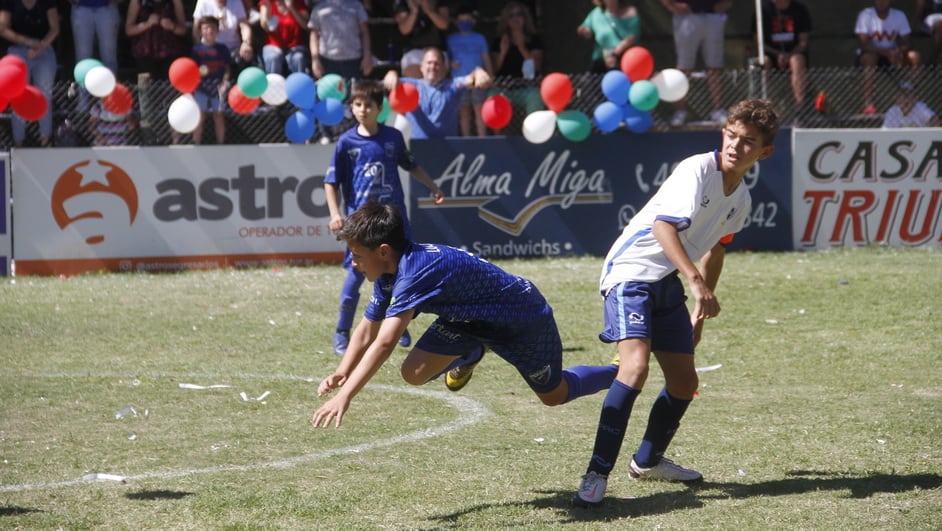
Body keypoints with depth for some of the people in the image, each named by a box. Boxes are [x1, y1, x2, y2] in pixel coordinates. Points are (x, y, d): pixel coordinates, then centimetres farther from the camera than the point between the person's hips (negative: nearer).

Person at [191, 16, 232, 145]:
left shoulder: (222, 49, 2)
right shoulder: (196, 48, -3)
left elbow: (227, 67, 3)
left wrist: (225, 82, -11)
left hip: (218, 88, 2)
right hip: (201, 87, -2)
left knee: (219, 116, 11)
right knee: (199, 117, 2)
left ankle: (221, 143, 21)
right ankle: (197, 145, 9)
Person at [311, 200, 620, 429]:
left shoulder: (415, 273, -39)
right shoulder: (389, 273, -11)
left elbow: (384, 343, -48)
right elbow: (367, 330, -2)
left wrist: (344, 396, -52)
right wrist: (342, 373, -20)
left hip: (524, 318, -7)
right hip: (474, 320, 8)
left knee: (555, 394, 12)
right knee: (414, 372, -8)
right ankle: (468, 357, 25)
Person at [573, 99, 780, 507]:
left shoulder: (740, 199, 8)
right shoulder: (698, 170, -18)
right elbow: (663, 225, -30)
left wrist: (701, 310, 28)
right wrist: (696, 282, -40)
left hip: (667, 284, 9)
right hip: (630, 271, -8)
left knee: (684, 382, 12)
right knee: (635, 366, -26)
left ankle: (647, 461, 37)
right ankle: (597, 474, -23)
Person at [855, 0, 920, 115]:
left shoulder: (899, 16, -4)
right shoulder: (865, 15, -14)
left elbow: (906, 43, -7)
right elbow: (864, 45, -24)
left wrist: (898, 52, -32)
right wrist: (887, 52, -37)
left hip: (892, 53, 3)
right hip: (871, 53, -3)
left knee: (914, 56, -23)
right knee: (870, 56, -38)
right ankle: (868, 105, -42)